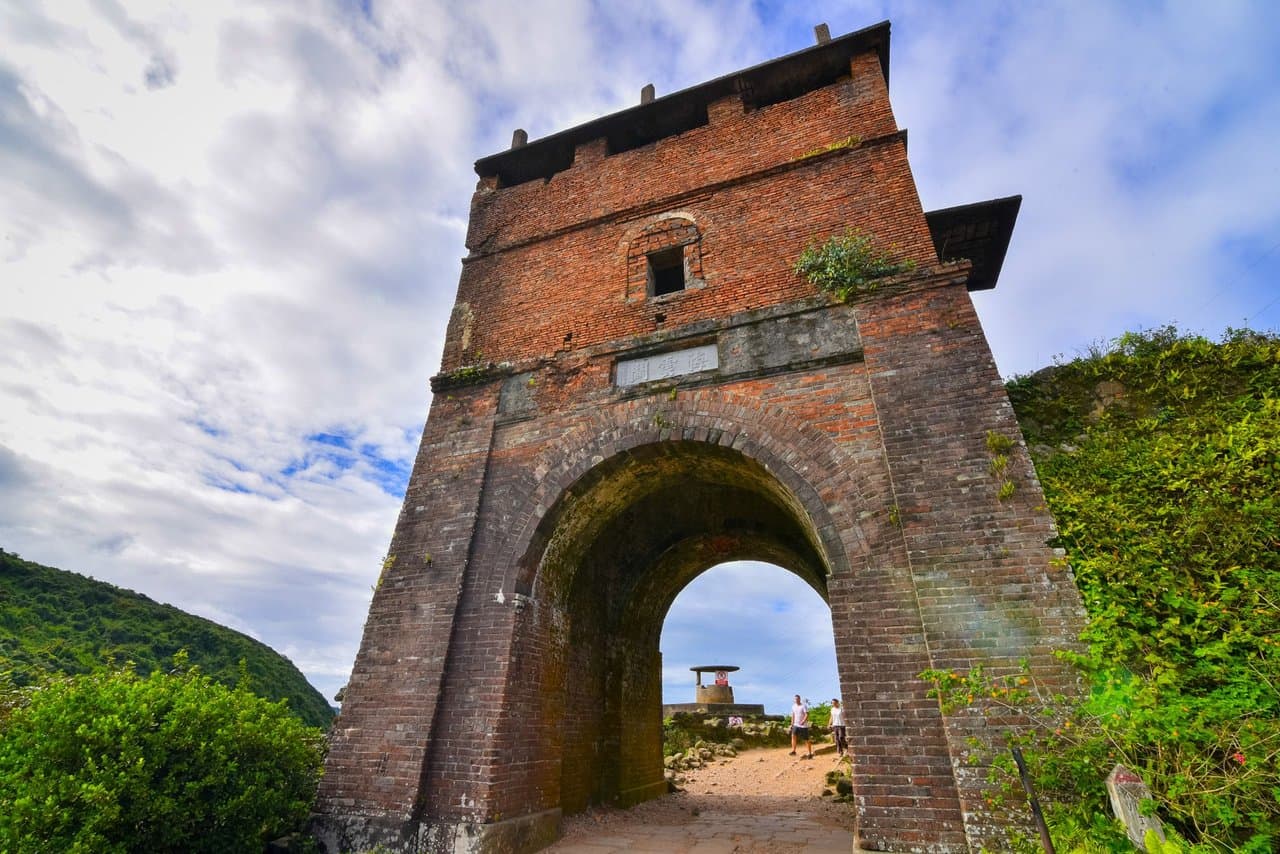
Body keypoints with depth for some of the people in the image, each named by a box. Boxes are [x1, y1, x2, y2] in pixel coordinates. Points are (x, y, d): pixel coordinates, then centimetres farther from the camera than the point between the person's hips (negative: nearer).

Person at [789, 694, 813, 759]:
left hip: (804, 726, -5)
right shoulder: (793, 707, 8)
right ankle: (793, 751, -12)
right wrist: (792, 724, 12)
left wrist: (803, 721, -32)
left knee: (806, 740, 1)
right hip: (796, 725, 5)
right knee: (793, 735, -15)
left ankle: (810, 754, 14)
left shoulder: (803, 706, -11)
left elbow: (807, 715, -19)